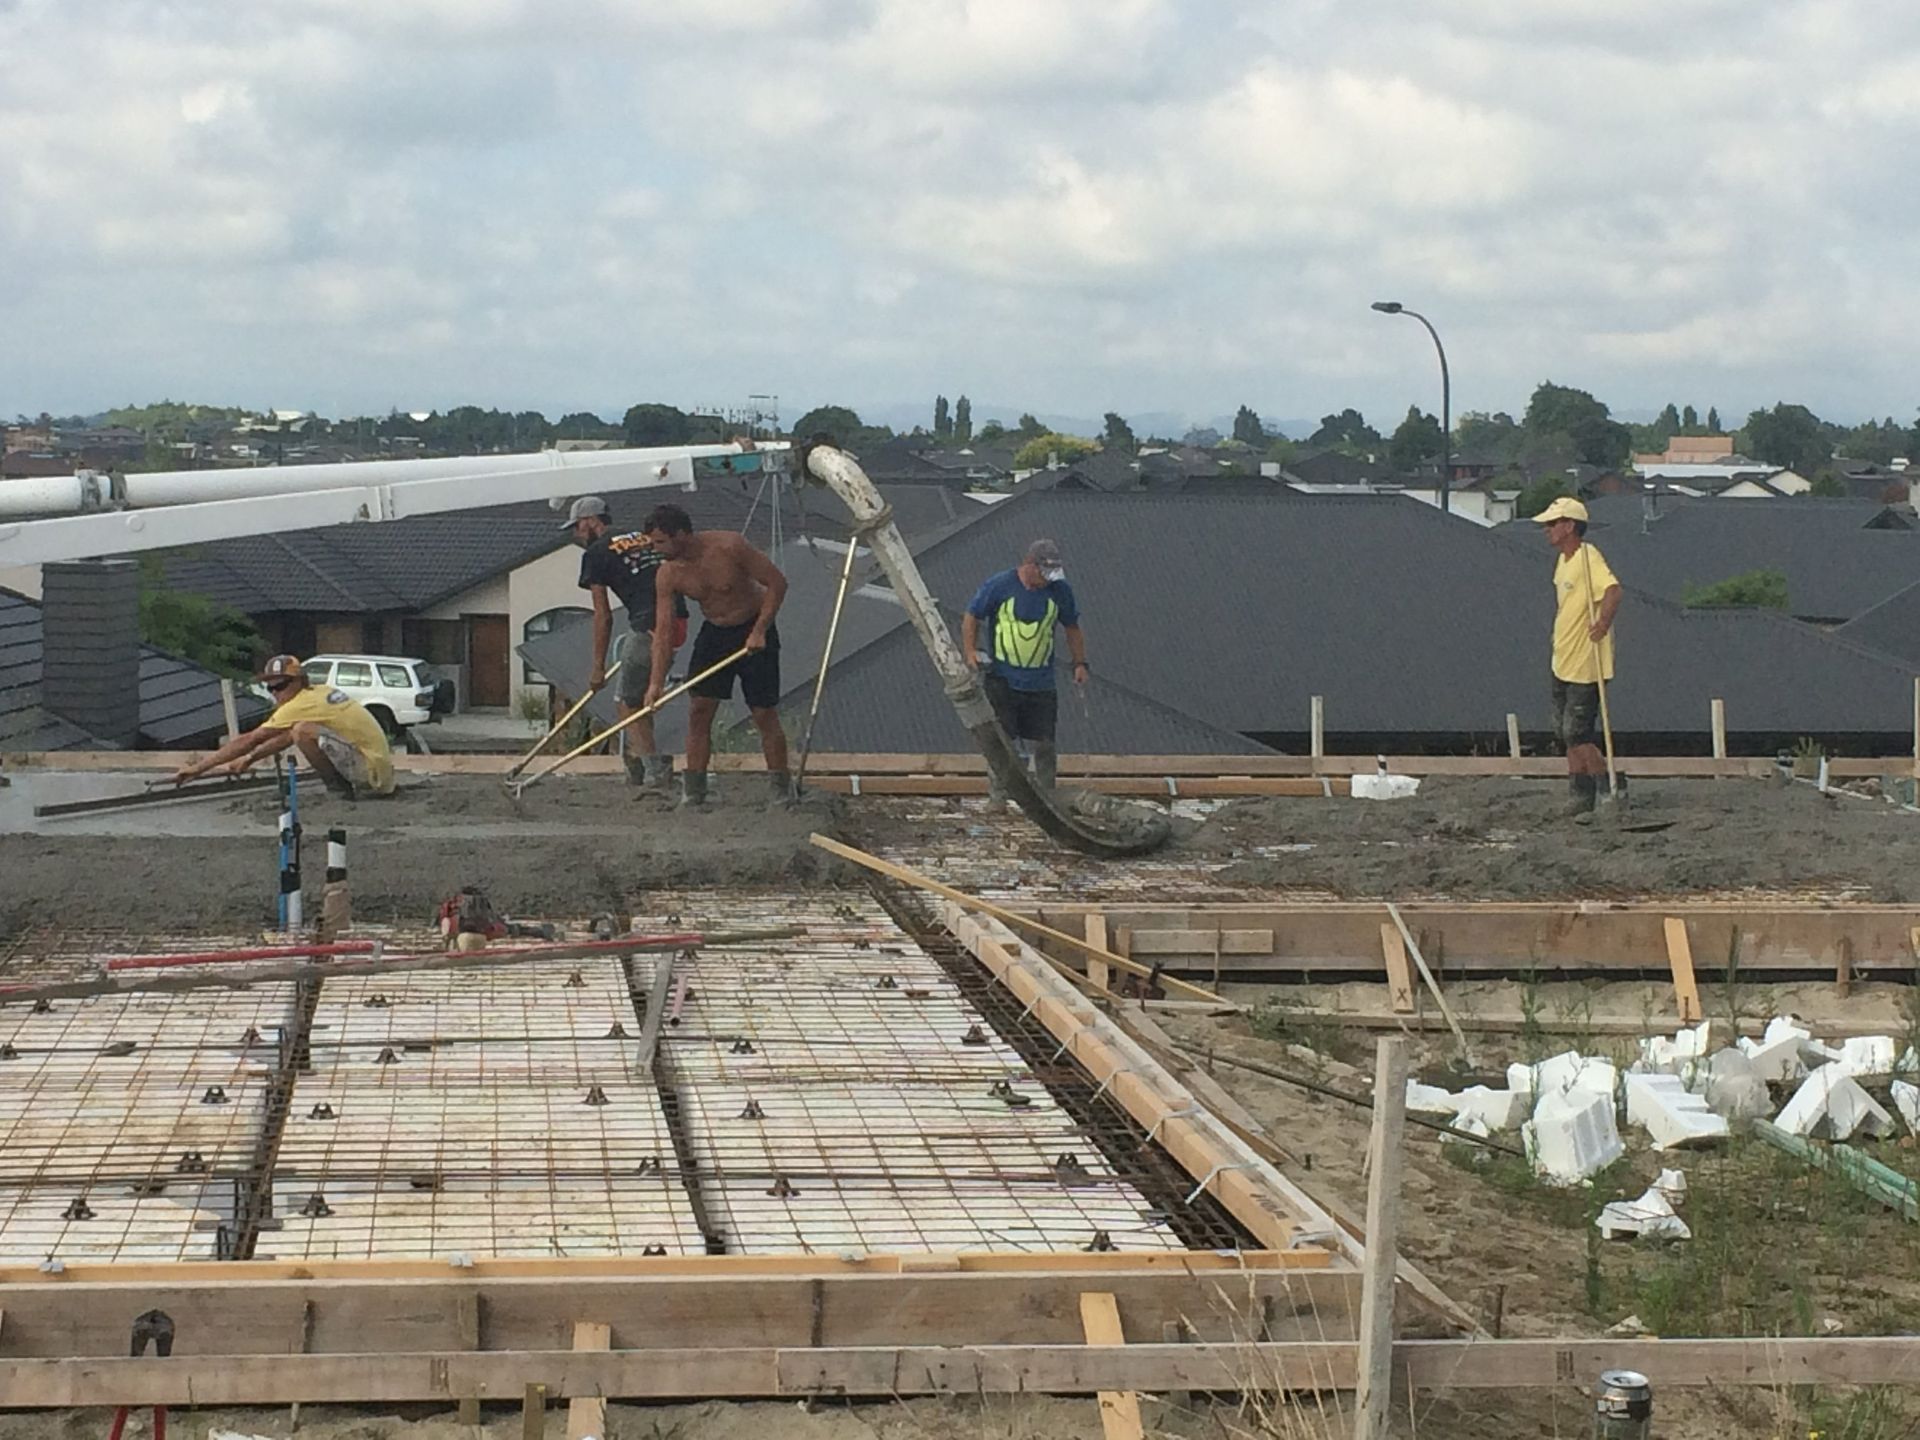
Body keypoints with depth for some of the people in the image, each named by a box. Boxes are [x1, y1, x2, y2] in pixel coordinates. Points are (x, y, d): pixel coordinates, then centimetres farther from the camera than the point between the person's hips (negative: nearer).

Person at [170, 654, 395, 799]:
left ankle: (340, 790, -8)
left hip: (374, 774, -9)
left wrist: (198, 769, -3)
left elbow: (249, 740, -8)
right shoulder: (321, 694, 14)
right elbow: (288, 738, 29)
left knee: (304, 732, -22)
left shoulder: (299, 705, -12)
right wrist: (250, 758, 27)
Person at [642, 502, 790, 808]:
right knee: (698, 710, -5)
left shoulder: (729, 546, -26)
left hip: (754, 632, -4)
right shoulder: (667, 575, -12)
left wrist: (759, 632, -23)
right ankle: (693, 790, 0)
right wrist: (657, 682, -21)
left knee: (764, 714, -4)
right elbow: (662, 630, -12)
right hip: (713, 634, 4)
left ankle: (782, 788, 7)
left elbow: (777, 583, -19)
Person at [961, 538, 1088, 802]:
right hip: (1002, 678, -2)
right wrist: (970, 651, -10)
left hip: (1041, 681, 2)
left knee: (1044, 741, 2)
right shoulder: (999, 586, -7)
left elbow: (1072, 629, 16)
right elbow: (971, 618, 2)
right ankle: (998, 791, 7)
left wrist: (1080, 663, 9)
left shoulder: (1060, 591, 2)